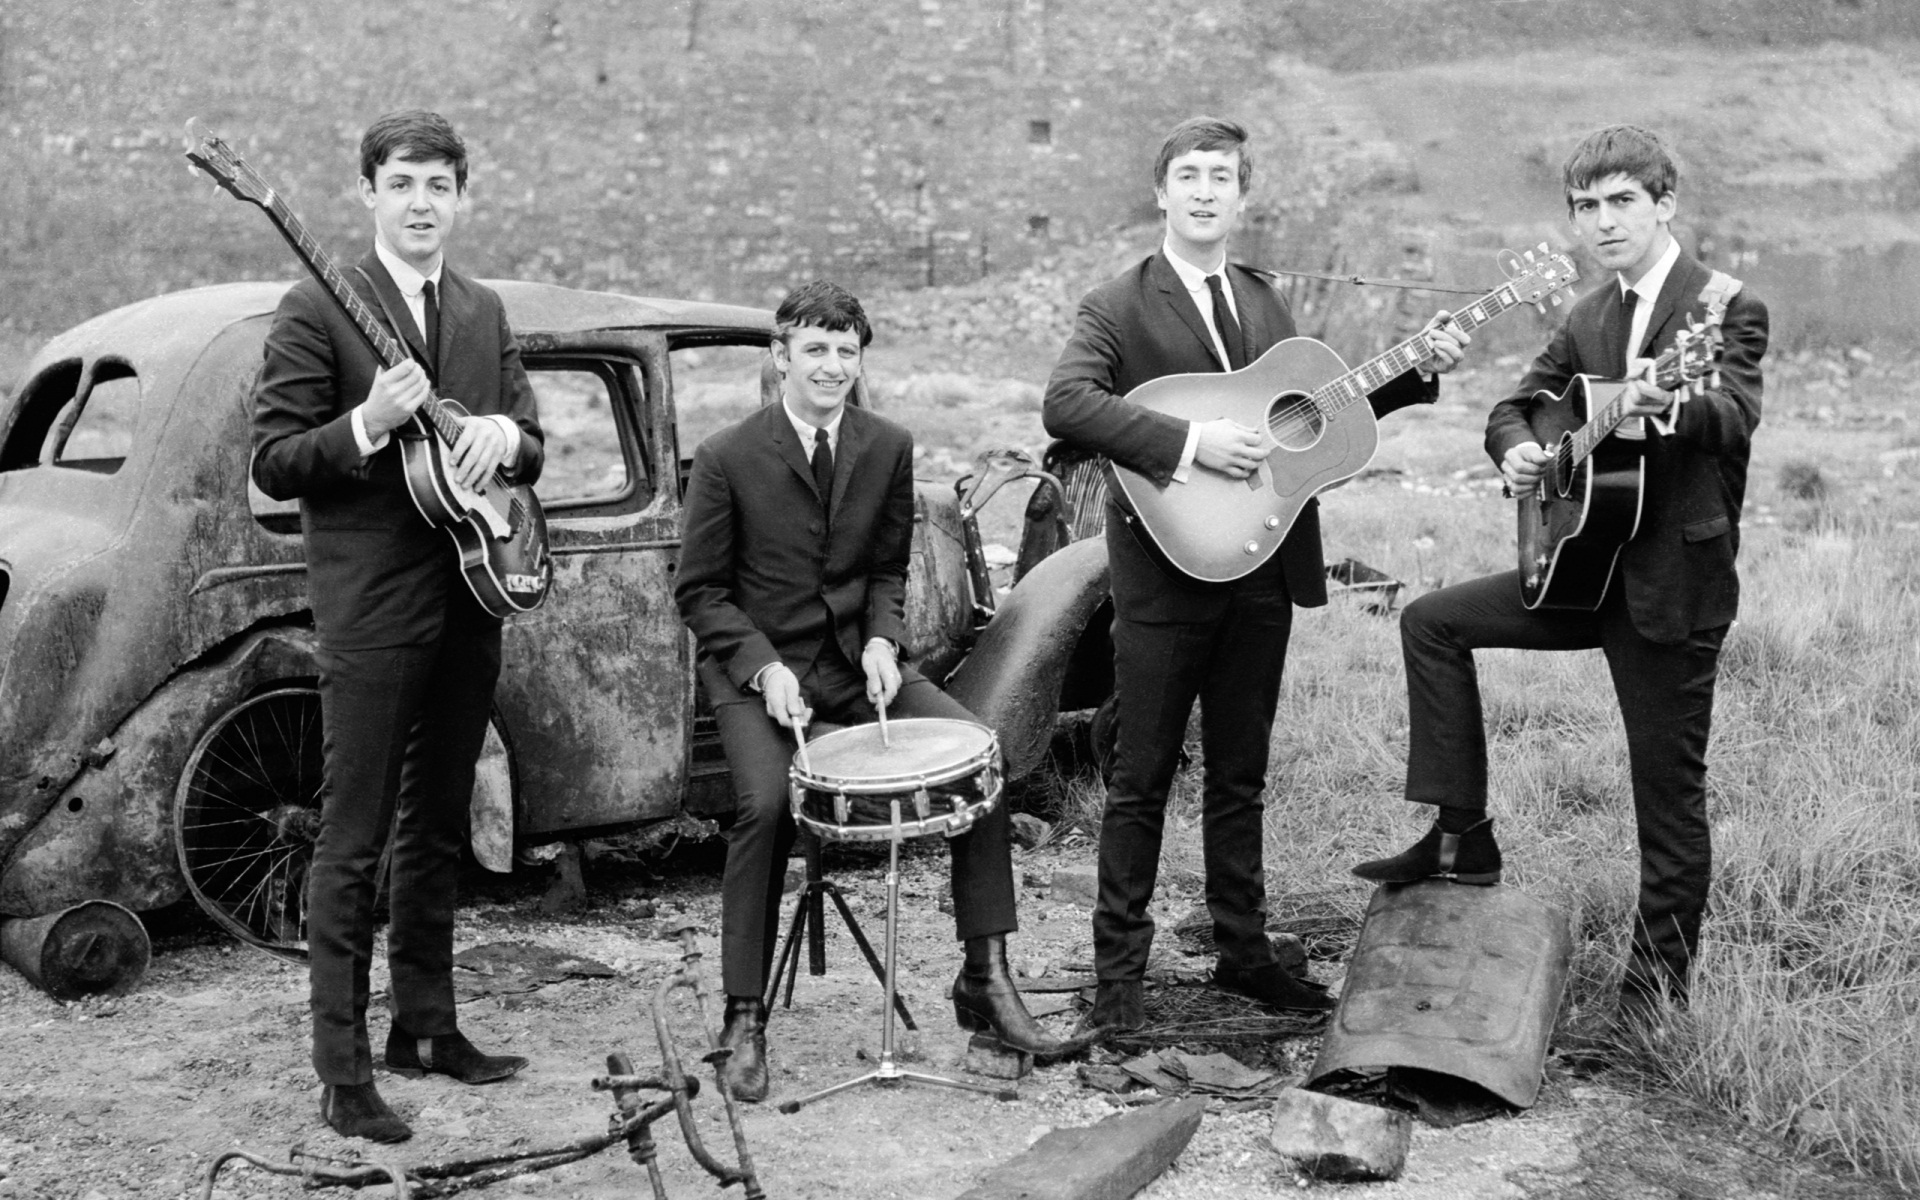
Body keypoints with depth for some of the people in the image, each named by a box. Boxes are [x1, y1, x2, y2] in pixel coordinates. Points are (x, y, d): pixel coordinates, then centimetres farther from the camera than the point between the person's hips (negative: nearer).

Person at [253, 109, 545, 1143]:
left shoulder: (484, 313, 13)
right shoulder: (316, 311, -5)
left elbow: (531, 451, 16)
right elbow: (272, 464, -9)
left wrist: (503, 433, -6)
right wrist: (369, 424, -24)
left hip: (469, 602, 6)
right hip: (369, 611, -6)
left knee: (438, 828, 14)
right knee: (353, 841, -3)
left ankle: (425, 1027, 26)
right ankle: (342, 1069, 2)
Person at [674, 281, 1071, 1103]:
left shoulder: (888, 448, 3)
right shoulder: (727, 459, -8)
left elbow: (888, 569, 12)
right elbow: (700, 591, -4)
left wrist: (882, 640, -8)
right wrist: (764, 666, -18)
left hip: (856, 660, 4)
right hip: (756, 666, -4)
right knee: (766, 805, -30)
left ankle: (985, 980, -6)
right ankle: (744, 1021, -13)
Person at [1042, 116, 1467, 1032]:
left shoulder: (1265, 302, 14)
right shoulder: (1118, 305, -6)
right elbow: (1064, 404, -22)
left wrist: (1418, 371, 11)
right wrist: (1188, 442, -28)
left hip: (1261, 571, 6)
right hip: (1167, 573, -6)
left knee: (1240, 774, 15)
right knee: (1142, 778, 2)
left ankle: (1242, 950, 26)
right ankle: (1119, 967, 12)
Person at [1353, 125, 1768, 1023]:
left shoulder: (1727, 308, -10)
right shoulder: (1588, 320, 11)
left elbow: (1737, 412, -28)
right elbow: (1518, 404, 18)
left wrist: (1666, 406, -51)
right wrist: (1515, 449, -6)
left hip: (1675, 583, -7)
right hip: (1584, 567, 7)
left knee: (1669, 787, 1)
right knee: (1432, 621, 0)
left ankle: (1661, 968, 18)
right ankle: (1463, 837, 6)